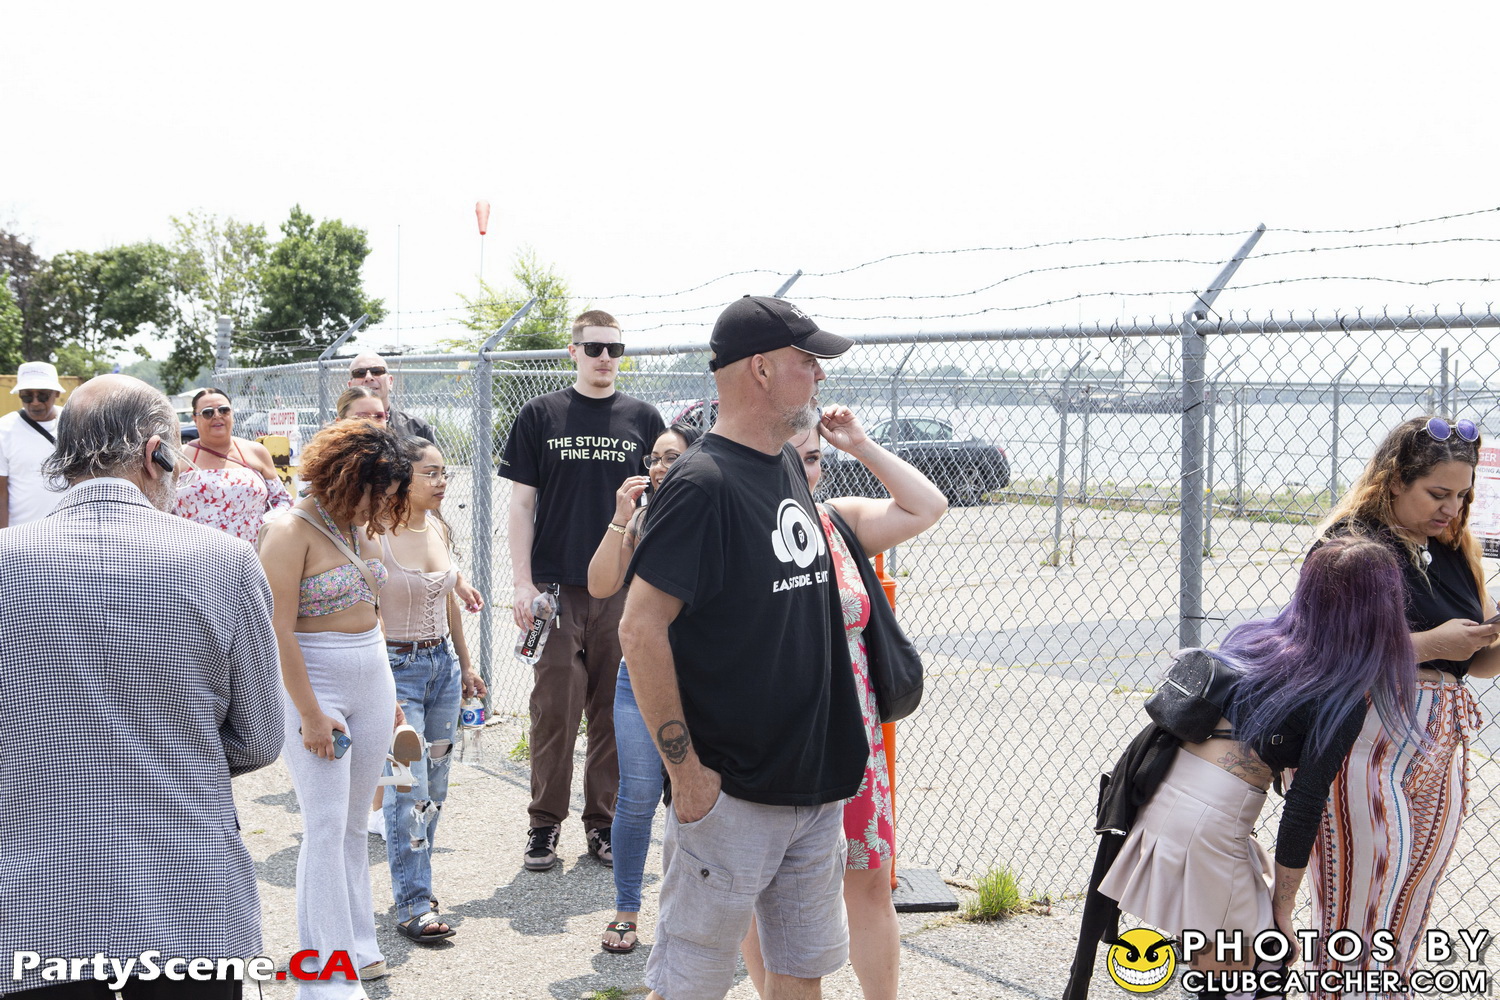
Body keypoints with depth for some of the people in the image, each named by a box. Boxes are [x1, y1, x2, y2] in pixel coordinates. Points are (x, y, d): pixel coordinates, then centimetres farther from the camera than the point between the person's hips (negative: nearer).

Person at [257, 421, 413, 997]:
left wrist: (387, 692, 16)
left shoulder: (356, 525, 9)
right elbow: (280, 631, -17)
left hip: (371, 678, 7)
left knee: (354, 824, 14)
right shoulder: (292, 531, -14)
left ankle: (358, 946, 25)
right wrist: (311, 714, -17)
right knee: (326, 829, -4)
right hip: (315, 682, -7)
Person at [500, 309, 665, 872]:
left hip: (625, 590, 1)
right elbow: (522, 505, 4)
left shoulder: (643, 419, 8)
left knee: (614, 711, 7)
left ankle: (603, 822, 19)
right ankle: (545, 824, 14)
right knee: (554, 710, 1)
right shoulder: (540, 416, 5)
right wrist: (522, 583, -3)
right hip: (557, 588, -1)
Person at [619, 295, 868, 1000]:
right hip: (732, 793, -8)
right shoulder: (702, 484, -17)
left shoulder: (789, 468, 9)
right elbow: (641, 629, -20)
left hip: (816, 782, 8)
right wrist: (686, 772, -18)